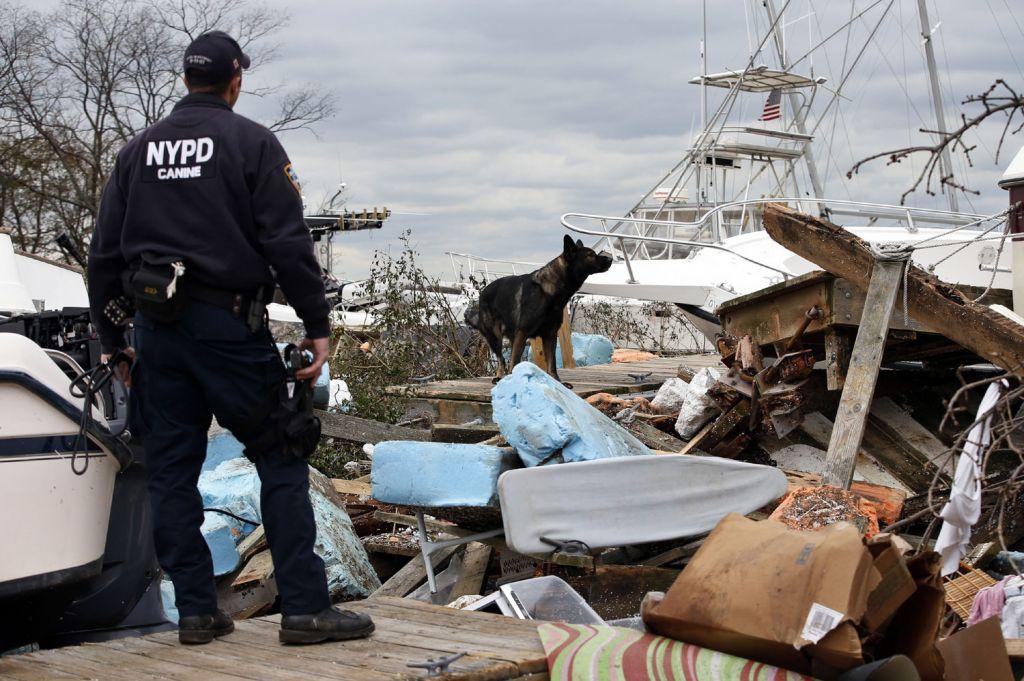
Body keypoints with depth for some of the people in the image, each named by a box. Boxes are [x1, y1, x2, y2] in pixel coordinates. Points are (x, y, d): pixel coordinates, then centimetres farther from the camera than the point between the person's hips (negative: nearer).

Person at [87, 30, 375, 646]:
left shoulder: (138, 150, 13)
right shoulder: (252, 142, -1)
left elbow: (105, 253, 13)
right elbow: (288, 243, -9)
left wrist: (112, 337, 19)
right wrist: (318, 327, -5)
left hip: (155, 326, 5)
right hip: (227, 322, -5)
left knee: (172, 469, 9)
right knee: (281, 461, 0)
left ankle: (197, 610, 12)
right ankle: (305, 607, -2)